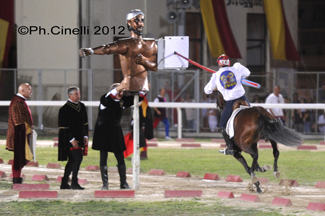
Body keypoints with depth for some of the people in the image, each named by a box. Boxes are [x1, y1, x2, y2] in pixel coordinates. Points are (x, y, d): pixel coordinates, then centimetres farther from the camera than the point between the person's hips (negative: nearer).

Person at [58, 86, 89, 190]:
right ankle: (74, 183, -10)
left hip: (80, 137, 8)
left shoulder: (82, 106, 11)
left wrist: (85, 136, 10)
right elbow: (63, 127, -13)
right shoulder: (65, 109, -12)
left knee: (72, 161, 10)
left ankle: (64, 183, 17)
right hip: (70, 139, -8)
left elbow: (85, 123, 19)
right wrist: (72, 139, -18)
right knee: (78, 157, -15)